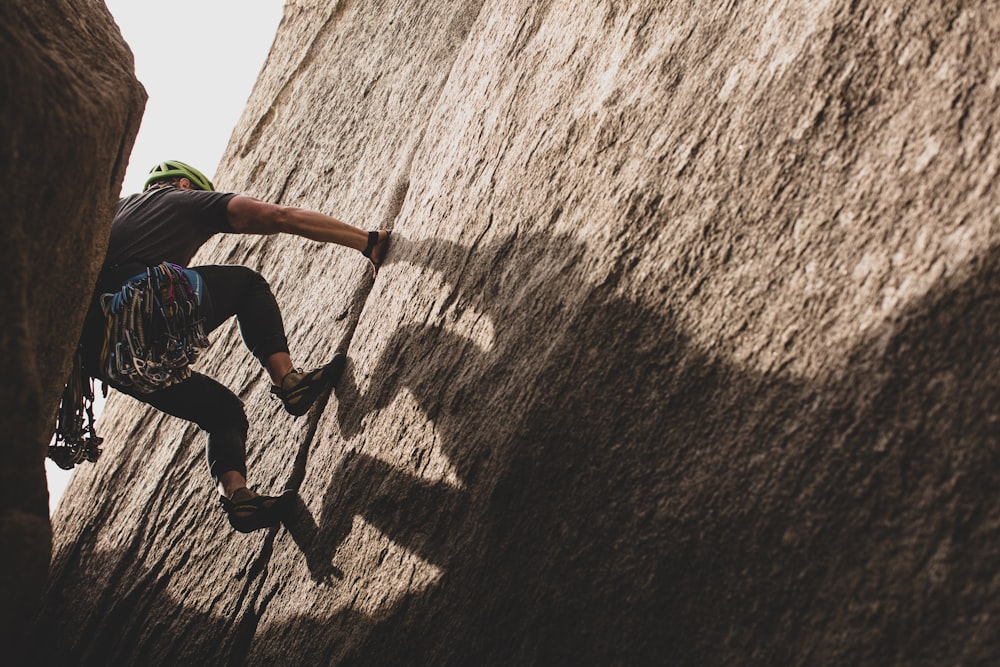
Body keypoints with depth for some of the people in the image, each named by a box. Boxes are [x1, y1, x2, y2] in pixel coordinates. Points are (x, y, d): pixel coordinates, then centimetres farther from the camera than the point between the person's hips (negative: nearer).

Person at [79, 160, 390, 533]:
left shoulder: (117, 208, 37)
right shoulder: (189, 200, 19)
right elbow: (281, 217, 10)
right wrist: (367, 242, 9)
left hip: (94, 348, 7)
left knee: (221, 410, 21)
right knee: (247, 283, 20)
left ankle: (234, 493, 0)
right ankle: (286, 378, 3)